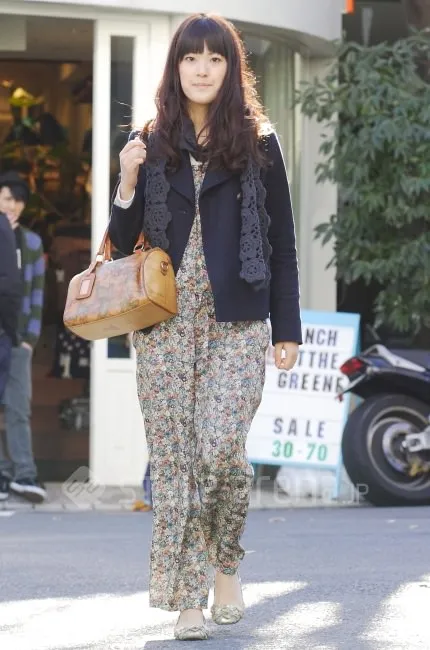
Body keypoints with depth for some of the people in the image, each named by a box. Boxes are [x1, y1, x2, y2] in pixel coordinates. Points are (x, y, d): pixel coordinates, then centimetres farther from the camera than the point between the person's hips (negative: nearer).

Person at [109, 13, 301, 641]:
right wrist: (127, 185, -6)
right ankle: (189, 596, 4)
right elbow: (123, 242, 13)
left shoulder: (258, 144, 5)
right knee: (173, 458, -2)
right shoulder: (150, 145, 10)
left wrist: (287, 330, 2)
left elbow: (282, 242, 6)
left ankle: (226, 566, 11)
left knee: (220, 449, -15)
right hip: (165, 323, 2)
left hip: (235, 323, -2)